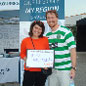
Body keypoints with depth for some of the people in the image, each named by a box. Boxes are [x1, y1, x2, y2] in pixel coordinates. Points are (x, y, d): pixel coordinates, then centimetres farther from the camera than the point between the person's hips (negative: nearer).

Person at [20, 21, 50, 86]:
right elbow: (22, 54, 9)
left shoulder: (45, 40, 0)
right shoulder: (25, 41, -1)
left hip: (42, 70, 1)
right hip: (29, 70, -1)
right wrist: (26, 60, -10)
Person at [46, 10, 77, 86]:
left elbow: (73, 50, -11)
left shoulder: (66, 32, -8)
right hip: (52, 70, 6)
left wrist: (73, 68, -16)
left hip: (65, 70, -5)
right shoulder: (47, 35, 10)